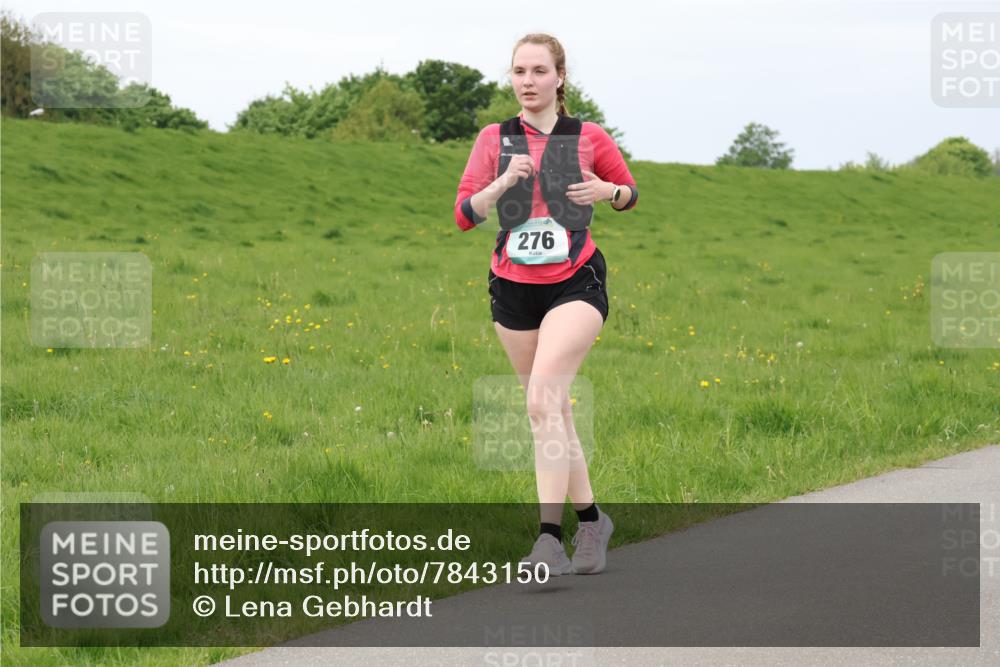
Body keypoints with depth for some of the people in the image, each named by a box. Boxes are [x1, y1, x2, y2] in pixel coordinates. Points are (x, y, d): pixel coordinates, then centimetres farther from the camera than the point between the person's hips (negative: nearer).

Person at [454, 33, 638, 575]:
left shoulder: (589, 138, 1)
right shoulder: (494, 139, 4)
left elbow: (629, 193, 16)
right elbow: (464, 214, -2)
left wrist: (606, 191, -7)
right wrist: (504, 181, -19)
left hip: (576, 285, -4)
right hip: (513, 288, 4)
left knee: (542, 399, -21)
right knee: (552, 412, 10)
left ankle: (549, 537, -23)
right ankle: (590, 519, 27)